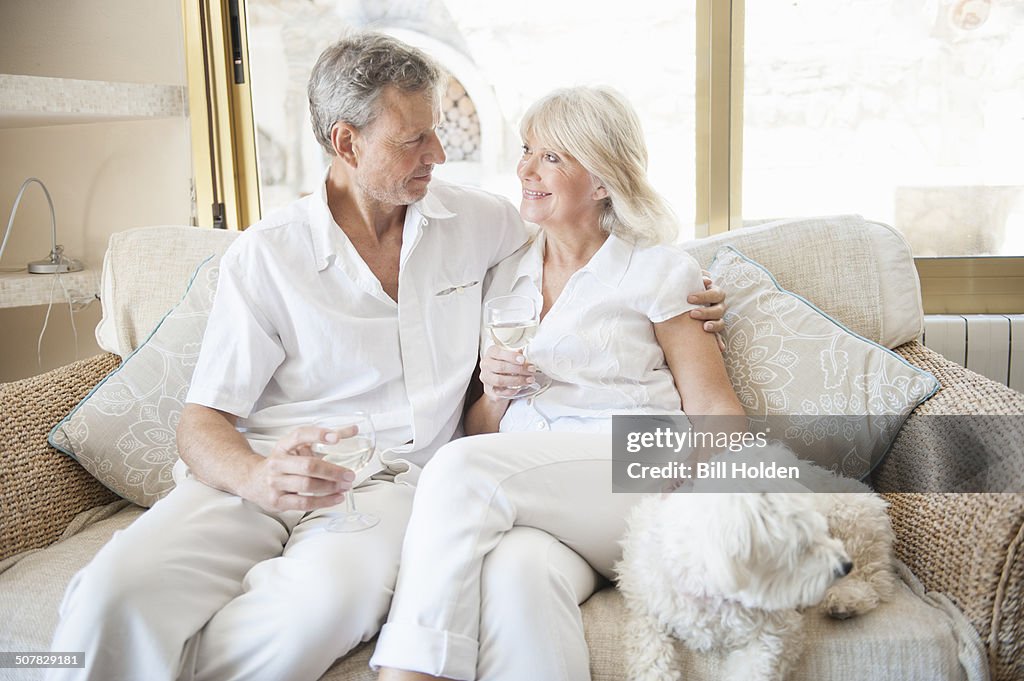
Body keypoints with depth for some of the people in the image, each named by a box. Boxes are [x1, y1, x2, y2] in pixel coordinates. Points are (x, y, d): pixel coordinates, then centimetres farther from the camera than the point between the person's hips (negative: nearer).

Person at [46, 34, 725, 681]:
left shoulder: (478, 220, 11)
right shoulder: (264, 255, 1)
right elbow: (203, 421, -1)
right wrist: (257, 478, -24)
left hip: (393, 482, 2)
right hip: (265, 475, -1)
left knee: (330, 599, -34)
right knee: (119, 592, -31)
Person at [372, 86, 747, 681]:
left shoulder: (658, 270, 9)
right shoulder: (508, 278, 21)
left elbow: (714, 410, 2)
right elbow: (483, 431, 24)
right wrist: (495, 394, 1)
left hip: (637, 473, -2)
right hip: (529, 498, 3)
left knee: (461, 469, -29)